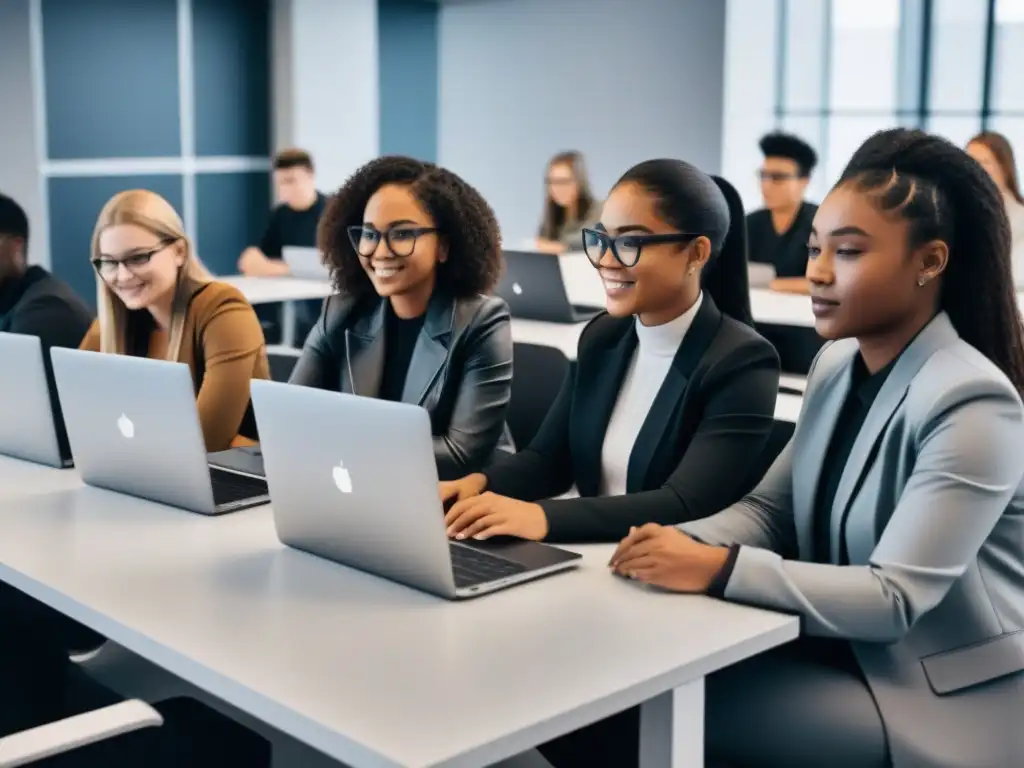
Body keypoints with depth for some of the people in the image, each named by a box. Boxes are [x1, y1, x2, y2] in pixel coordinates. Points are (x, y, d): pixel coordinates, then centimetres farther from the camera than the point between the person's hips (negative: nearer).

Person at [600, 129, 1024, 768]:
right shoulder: (837, 365, 3)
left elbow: (893, 598, -25)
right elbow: (770, 508, 6)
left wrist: (719, 568, -32)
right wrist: (687, 543, -15)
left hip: (944, 702, -6)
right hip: (845, 656, 7)